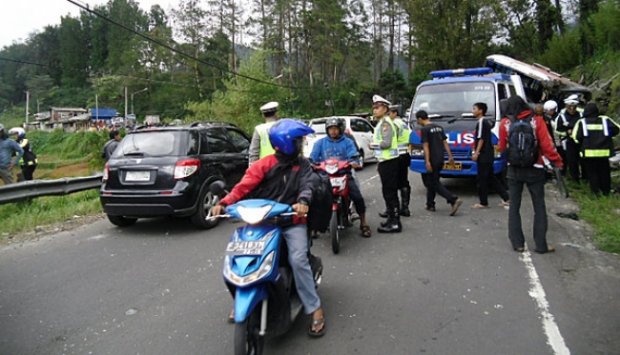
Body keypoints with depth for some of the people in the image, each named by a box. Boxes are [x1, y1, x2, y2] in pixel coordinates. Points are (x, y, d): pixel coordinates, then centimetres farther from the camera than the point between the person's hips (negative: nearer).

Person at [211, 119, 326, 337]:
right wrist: (224, 203, -24)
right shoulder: (264, 165, 1)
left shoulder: (303, 165, 9)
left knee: (298, 260, -22)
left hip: (292, 222, 0)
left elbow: (307, 185, -7)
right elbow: (244, 185, -8)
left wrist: (303, 201, -31)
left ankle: (315, 309, -8)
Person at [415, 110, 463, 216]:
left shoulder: (424, 129, -11)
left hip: (432, 160, -8)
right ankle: (430, 205, 22)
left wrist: (427, 162, -20)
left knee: (434, 184, -5)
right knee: (430, 181, 17)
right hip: (440, 159, 8)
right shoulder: (439, 127, 14)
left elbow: (426, 146, -17)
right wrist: (450, 156, 12)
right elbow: (445, 142, 12)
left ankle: (454, 200, -17)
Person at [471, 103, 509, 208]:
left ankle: (483, 202, 4)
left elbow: (481, 139, -18)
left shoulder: (481, 122, -13)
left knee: (482, 179, -3)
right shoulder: (486, 122, 18)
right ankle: (506, 198, 16)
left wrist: (476, 153, -18)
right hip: (488, 154, 10)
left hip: (483, 155, -10)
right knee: (491, 177, 14)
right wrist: (476, 152, 25)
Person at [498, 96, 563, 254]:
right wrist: (557, 161, 3)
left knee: (514, 207, 11)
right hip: (534, 169, -1)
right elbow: (547, 145, -9)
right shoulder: (537, 121, -6)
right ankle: (541, 245, 8)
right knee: (539, 207, 8)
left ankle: (517, 243, 9)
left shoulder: (505, 123, -4)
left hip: (514, 170, 1)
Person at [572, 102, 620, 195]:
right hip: (604, 151, 2)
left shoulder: (581, 122, -2)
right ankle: (606, 191, 21)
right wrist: (607, 136, 17)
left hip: (589, 152, -2)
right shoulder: (605, 120, 2)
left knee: (592, 172, 8)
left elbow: (576, 137, -7)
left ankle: (596, 191, 6)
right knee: (604, 172, 14)